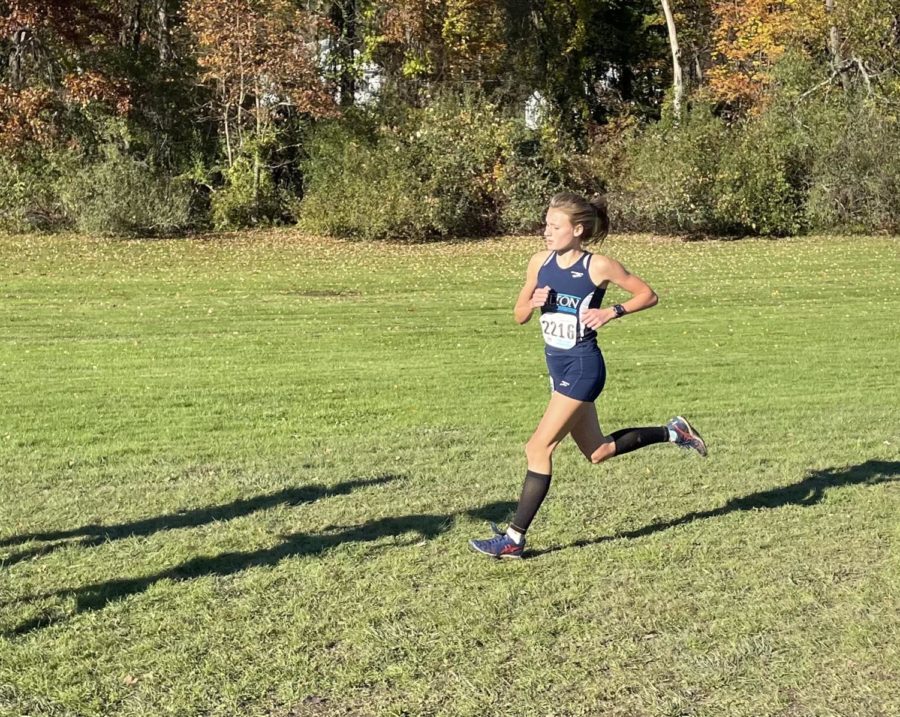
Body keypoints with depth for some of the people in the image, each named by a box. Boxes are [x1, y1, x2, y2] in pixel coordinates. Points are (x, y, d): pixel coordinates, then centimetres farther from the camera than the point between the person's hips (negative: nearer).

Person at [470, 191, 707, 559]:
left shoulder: (599, 266, -12)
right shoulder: (540, 262, 3)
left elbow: (648, 295, -2)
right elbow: (520, 315, 8)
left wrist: (611, 312, -16)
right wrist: (534, 302, -13)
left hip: (582, 367, -8)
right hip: (558, 365, 8)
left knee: (539, 447, -10)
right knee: (597, 452, 18)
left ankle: (514, 538, -3)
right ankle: (672, 432, 37)